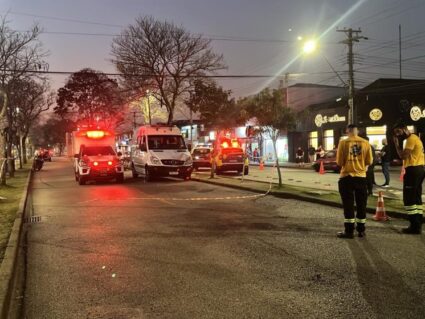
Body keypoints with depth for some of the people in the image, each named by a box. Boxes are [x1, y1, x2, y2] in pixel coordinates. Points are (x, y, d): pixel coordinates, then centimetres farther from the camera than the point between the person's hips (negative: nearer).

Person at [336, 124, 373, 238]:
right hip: (361, 177, 2)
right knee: (361, 204, 12)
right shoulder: (365, 143, -1)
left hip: (347, 177, -2)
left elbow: (339, 162, -8)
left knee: (348, 204, 3)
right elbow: (369, 161, 3)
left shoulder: (343, 142, -8)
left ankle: (349, 231, 4)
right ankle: (361, 230, 17)